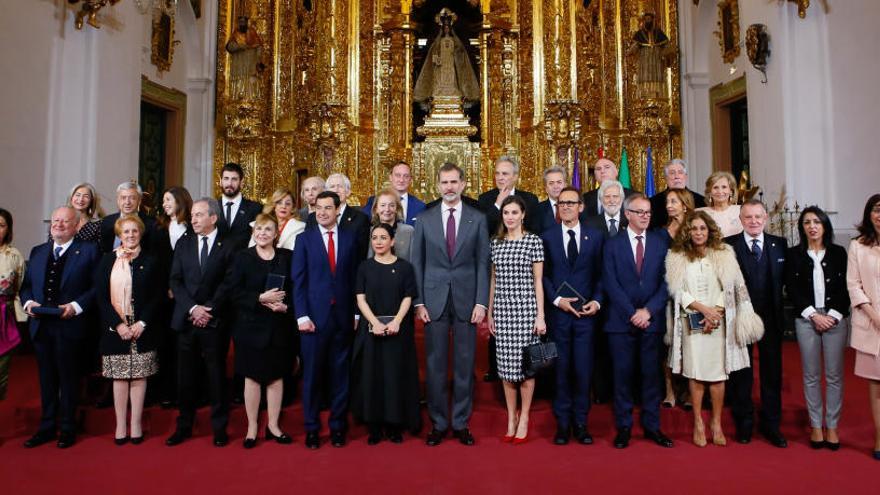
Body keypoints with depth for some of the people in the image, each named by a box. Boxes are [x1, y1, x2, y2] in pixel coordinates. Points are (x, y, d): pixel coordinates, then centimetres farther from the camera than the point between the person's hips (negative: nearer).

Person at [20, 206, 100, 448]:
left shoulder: (88, 250, -3)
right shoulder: (37, 252, 14)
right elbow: (26, 285, 16)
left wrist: (76, 306, -18)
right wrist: (28, 302, -3)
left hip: (69, 326, -5)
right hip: (41, 325, 5)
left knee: (68, 378, 6)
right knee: (47, 378, 15)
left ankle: (68, 429, 20)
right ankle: (46, 427, 27)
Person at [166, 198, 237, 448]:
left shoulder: (228, 246, 0)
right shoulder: (183, 244, 10)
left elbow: (228, 284, -5)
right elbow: (175, 281, 4)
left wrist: (209, 310, -13)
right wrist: (192, 308, -9)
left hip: (215, 322, -3)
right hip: (186, 321, 3)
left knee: (216, 376, 5)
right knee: (185, 377, 9)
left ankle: (219, 427, 16)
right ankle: (184, 426, 22)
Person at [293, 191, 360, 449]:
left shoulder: (350, 237, 7)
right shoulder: (305, 239, 3)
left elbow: (356, 277, 6)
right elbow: (298, 280, 0)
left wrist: (356, 312, 1)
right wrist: (302, 316, -8)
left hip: (343, 316, 1)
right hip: (314, 316, -1)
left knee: (340, 374, 8)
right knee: (312, 374, 6)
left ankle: (337, 425, 21)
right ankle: (311, 428, 20)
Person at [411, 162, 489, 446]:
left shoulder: (478, 219, 4)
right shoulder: (424, 219, 5)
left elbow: (483, 263, 2)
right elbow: (416, 263, 5)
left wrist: (481, 302, -5)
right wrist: (419, 302, -2)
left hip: (466, 301, 0)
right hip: (434, 300, 0)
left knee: (465, 364, 7)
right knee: (435, 365, 5)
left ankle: (461, 423, 20)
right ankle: (438, 423, 19)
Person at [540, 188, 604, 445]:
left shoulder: (596, 236, 7)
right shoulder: (547, 237, 6)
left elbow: (601, 274, 7)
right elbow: (543, 275, 4)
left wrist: (597, 301, -6)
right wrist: (556, 300, -8)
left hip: (587, 312, 0)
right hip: (558, 312, 0)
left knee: (583, 369, 3)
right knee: (561, 369, 6)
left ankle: (581, 423, 17)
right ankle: (562, 423, 17)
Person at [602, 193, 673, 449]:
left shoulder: (661, 242, 8)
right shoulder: (612, 244, 4)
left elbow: (666, 282, 1)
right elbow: (610, 283, -3)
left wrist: (648, 310, -10)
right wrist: (632, 313, -10)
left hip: (652, 320, 1)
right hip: (621, 321, -1)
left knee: (651, 374, 6)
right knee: (622, 375, 4)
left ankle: (652, 426, 18)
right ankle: (623, 427, 14)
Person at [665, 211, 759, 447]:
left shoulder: (724, 254, 7)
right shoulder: (677, 257, 4)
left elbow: (729, 288, 2)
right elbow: (678, 291, -2)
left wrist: (716, 312, -10)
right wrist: (703, 309, -11)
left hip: (718, 321, 1)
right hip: (691, 320, 0)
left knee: (718, 373, 1)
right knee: (695, 373, 0)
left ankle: (716, 423, 13)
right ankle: (698, 423, 11)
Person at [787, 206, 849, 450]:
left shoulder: (838, 253, 6)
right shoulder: (794, 254, 4)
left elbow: (845, 287, 3)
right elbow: (792, 289, 0)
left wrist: (833, 315, -8)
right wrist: (814, 315, -8)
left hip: (835, 318, 1)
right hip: (806, 320, 0)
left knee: (834, 375, 3)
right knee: (811, 375, 4)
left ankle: (832, 426, 13)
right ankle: (816, 425, 13)